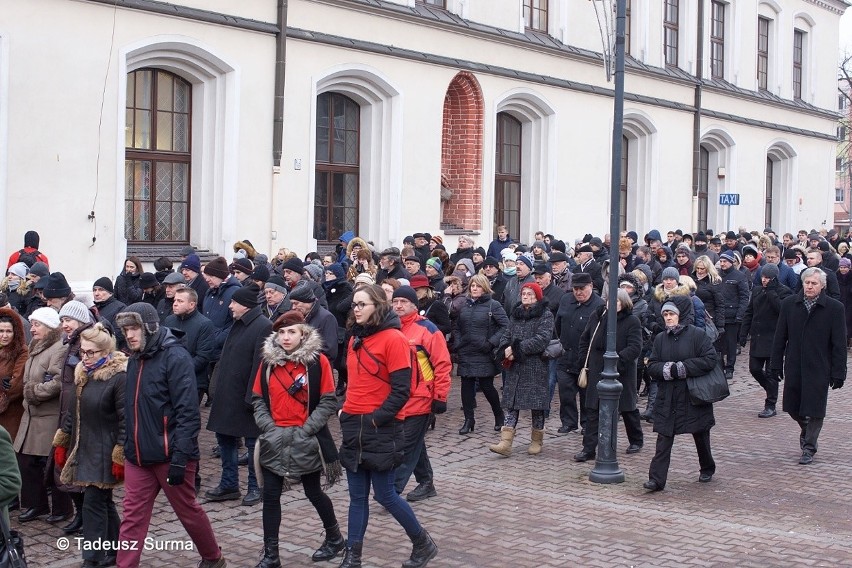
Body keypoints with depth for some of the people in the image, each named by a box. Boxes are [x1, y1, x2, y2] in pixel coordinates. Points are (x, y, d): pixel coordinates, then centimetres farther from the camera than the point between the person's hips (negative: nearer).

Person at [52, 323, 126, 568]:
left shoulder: (119, 377, -16)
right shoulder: (83, 374, 9)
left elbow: (126, 420, -17)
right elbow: (73, 411, 18)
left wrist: (120, 455, -19)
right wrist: (61, 443, 17)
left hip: (105, 452, -8)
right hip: (84, 449, 8)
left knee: (94, 503, -6)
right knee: (104, 502, 15)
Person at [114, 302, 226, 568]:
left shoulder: (175, 357, -14)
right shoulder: (135, 359, 11)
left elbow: (188, 412, -19)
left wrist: (180, 456, -22)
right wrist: (128, 446, 15)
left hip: (169, 455, -6)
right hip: (138, 456, 7)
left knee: (188, 511, 9)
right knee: (132, 516, 5)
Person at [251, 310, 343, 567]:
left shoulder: (318, 361, -8)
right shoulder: (268, 361, 4)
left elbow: (328, 402, -8)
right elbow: (258, 399, 8)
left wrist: (305, 430, -14)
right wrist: (269, 427, -7)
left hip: (306, 440, -3)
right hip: (274, 440, 3)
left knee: (313, 492, 11)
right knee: (271, 495, 2)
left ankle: (334, 538, 34)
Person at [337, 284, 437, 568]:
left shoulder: (393, 339, -12)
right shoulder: (355, 340, 12)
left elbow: (401, 390, -15)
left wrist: (376, 418, -17)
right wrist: (346, 409, 9)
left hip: (381, 428, -7)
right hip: (353, 426, 7)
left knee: (385, 495, 0)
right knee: (357, 496, 9)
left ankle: (423, 543, 19)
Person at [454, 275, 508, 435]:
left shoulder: (493, 305, -4)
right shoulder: (464, 305, 10)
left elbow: (506, 326, -8)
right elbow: (457, 327, 19)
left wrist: (491, 343, -13)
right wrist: (457, 343, 3)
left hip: (484, 354, -4)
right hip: (465, 353, 4)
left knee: (486, 386, -2)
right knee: (467, 385, 3)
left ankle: (499, 417, 20)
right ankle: (468, 420, 13)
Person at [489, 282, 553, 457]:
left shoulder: (545, 315, -6)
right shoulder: (516, 313, 14)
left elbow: (541, 340, -17)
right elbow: (506, 335, 11)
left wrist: (516, 348, -18)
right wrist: (506, 350, -11)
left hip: (535, 368, -5)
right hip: (514, 367, 5)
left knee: (537, 406, 4)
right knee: (511, 404, 0)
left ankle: (536, 441, 19)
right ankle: (505, 443, -3)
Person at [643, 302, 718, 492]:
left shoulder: (696, 334, -8)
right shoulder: (660, 339, 6)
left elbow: (710, 359, -14)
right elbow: (652, 366, 5)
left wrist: (682, 368, -17)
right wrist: (668, 369, -17)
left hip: (694, 396, -3)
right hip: (668, 398, 3)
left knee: (700, 434, 14)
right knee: (664, 439, -4)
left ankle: (707, 469, 38)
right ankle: (656, 479, -6)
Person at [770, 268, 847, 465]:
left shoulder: (834, 308, -7)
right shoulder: (789, 304, 0)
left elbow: (839, 344, -6)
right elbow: (780, 337, 5)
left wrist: (838, 373, -7)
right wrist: (776, 364, 4)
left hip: (819, 368, -3)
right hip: (794, 367, 3)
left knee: (815, 410, 1)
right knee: (793, 406, 10)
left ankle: (809, 448, 16)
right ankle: (806, 429, 40)